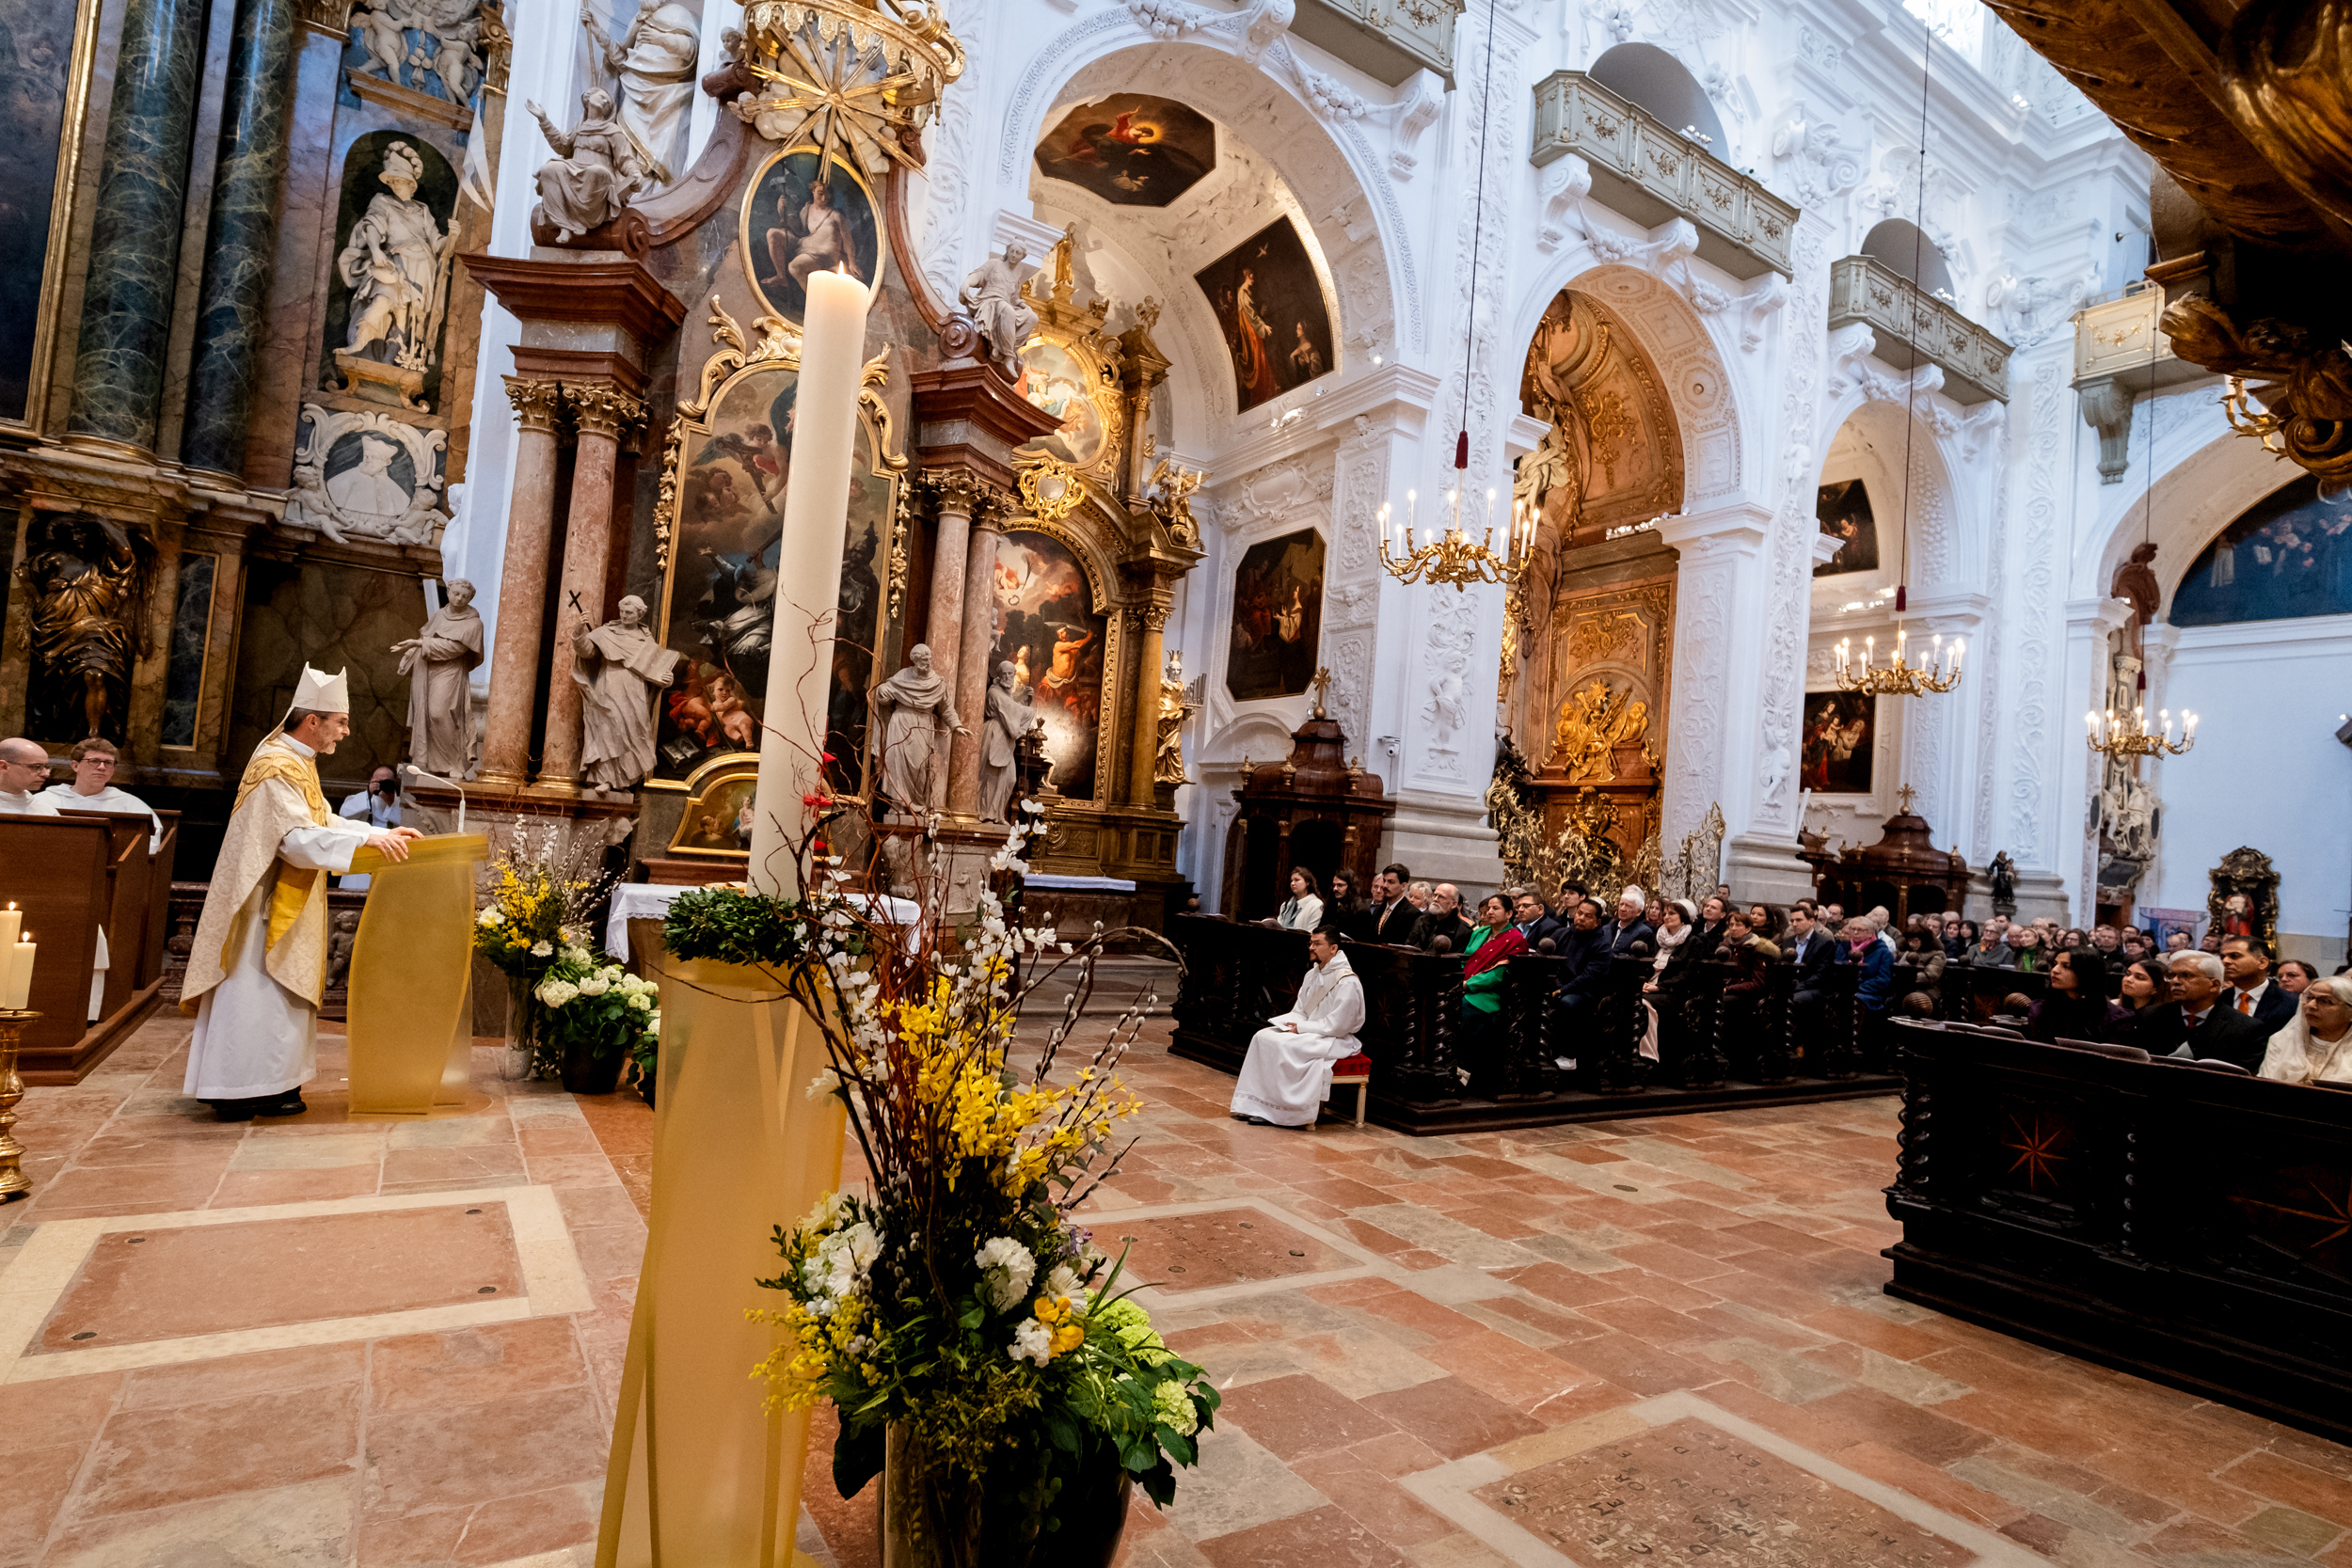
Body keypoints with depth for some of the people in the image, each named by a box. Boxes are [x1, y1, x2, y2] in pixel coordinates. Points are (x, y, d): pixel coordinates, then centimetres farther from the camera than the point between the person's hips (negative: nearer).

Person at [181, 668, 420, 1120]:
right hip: (266, 907, -10)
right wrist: (366, 840, -33)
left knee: (279, 995, 14)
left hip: (285, 907, 10)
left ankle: (270, 1084, 22)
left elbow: (323, 821, 16)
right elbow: (298, 838, -28)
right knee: (256, 994, -3)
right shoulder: (278, 769, -20)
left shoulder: (295, 761, 12)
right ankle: (235, 1091, 5)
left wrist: (381, 832, 6)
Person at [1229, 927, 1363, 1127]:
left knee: (1284, 1045, -28)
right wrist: (1292, 1023, -6)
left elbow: (1337, 1025, -20)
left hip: (1335, 1040, -8)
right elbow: (1300, 1011, 16)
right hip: (1309, 1032, 8)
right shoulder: (1312, 974, 9)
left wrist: (1301, 1027, -17)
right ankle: (1257, 1106, -11)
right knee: (1263, 1037, -11)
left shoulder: (1347, 982, -17)